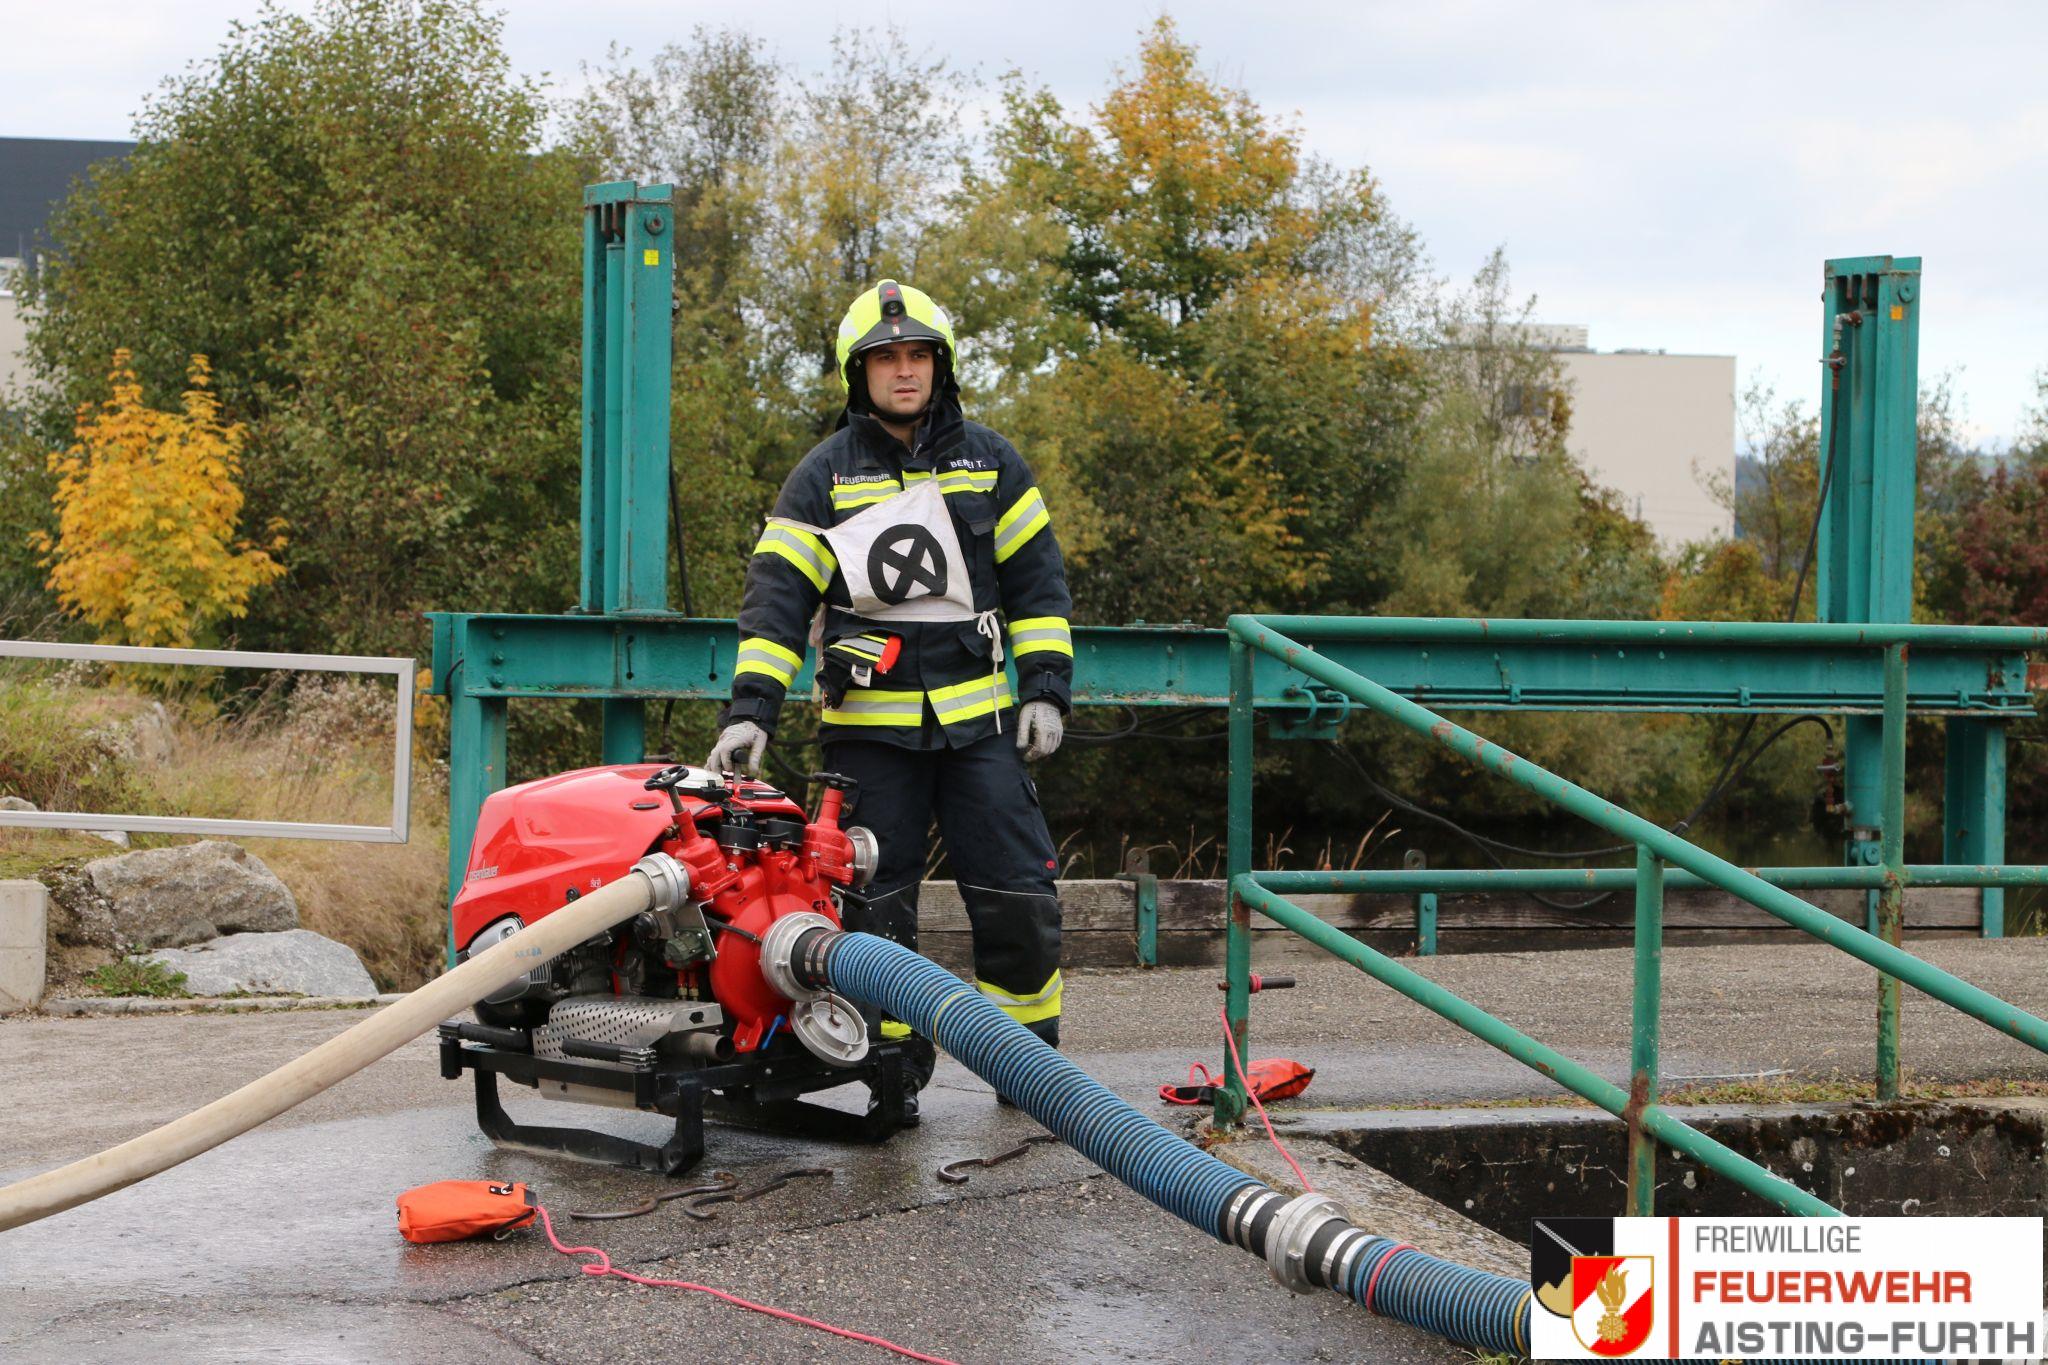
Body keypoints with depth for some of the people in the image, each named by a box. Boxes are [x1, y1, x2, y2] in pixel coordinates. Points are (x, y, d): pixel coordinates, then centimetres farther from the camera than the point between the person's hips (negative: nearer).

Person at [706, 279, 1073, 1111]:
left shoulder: (989, 463, 8)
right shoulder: (822, 479, 3)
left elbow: (1037, 582, 12)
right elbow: (777, 594, -2)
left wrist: (1045, 688, 3)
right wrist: (751, 707, -13)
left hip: (978, 721, 1)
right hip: (868, 729, -1)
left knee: (1018, 894, -2)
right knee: (876, 903, 0)